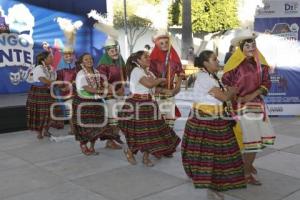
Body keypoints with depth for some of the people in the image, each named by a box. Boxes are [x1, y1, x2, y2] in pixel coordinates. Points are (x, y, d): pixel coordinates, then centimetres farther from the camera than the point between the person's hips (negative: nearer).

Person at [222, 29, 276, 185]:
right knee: (249, 138, -3)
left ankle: (248, 164, 38)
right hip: (242, 106, -6)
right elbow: (225, 83, -11)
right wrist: (236, 98, -16)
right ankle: (247, 173, 13)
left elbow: (266, 83, 2)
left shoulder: (260, 63, 4)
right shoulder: (236, 64, -12)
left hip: (257, 103, 7)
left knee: (259, 136, 14)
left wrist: (253, 95, -12)